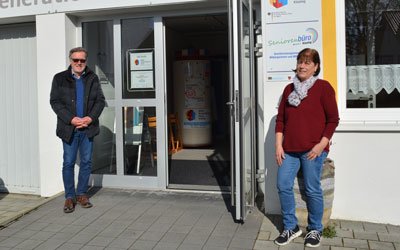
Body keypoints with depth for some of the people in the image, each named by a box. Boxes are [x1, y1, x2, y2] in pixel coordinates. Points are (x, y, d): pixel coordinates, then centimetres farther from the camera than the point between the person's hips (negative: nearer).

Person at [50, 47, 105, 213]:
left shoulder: (92, 78, 9)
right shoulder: (60, 78, 4)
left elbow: (100, 100, 5)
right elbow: (55, 102, -2)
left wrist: (91, 118, -11)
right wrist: (71, 119, -13)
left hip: (88, 127, 2)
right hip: (69, 128, -2)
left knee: (86, 162, 7)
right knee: (68, 162, 2)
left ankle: (82, 194, 21)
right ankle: (69, 197, 13)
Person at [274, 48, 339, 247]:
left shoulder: (323, 87, -1)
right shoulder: (289, 89, 14)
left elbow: (333, 119, -3)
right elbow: (280, 119, 12)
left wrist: (321, 145, -11)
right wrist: (278, 145, 4)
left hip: (313, 149, -5)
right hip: (289, 149, 5)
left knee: (312, 190, 2)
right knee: (283, 187, 4)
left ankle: (315, 229, 23)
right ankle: (291, 227, 21)